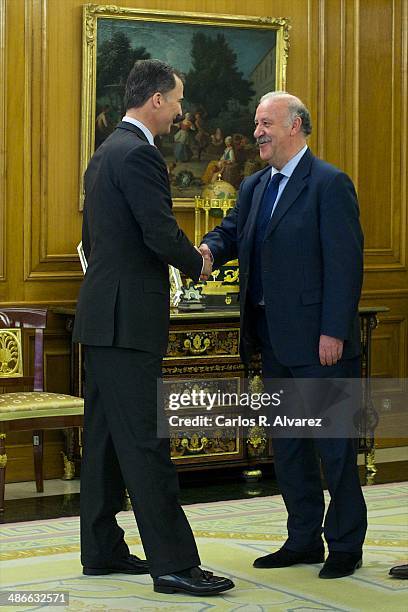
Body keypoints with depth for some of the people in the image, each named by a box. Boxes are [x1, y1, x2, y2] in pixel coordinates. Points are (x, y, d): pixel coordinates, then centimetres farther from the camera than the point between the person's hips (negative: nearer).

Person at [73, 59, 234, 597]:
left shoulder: (106, 153, 17)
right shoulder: (139, 154, -14)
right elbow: (162, 234, -20)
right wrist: (198, 264, -1)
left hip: (103, 317, 10)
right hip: (128, 320, -10)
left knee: (105, 439, 13)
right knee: (146, 442, -9)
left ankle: (102, 551, 19)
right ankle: (173, 563, -7)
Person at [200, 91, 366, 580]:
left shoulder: (329, 184, -10)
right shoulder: (254, 187, 15)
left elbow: (344, 263, -14)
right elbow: (231, 230, 11)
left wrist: (333, 333, -19)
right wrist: (210, 250, -14)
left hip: (318, 339, -8)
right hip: (274, 339, 8)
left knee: (334, 444, 0)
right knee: (287, 444, 14)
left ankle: (345, 545, 10)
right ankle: (304, 540, 24)